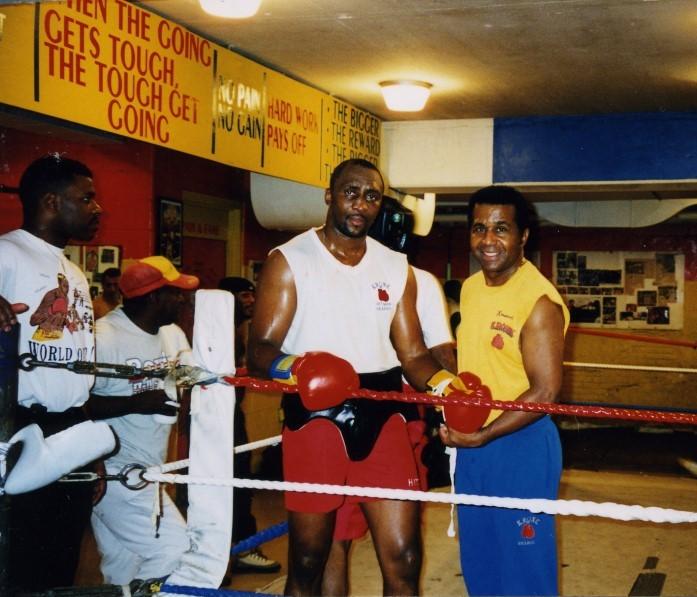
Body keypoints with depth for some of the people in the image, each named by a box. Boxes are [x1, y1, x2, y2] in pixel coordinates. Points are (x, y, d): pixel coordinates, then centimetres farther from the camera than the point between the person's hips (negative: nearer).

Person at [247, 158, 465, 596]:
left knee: (404, 559, 2)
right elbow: (260, 351, -8)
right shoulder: (289, 260, -1)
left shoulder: (397, 269, 12)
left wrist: (445, 384, -10)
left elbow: (412, 354, 10)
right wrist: (292, 368, -30)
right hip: (314, 419, -3)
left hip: (383, 419, 3)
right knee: (307, 562, 8)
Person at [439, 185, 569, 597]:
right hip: (470, 442, 8)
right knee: (478, 562, 18)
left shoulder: (539, 300, -18)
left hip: (520, 444, -7)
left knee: (523, 564, 5)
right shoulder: (470, 288, 7)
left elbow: (545, 393, -19)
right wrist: (454, 422, 6)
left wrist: (483, 436, -18)